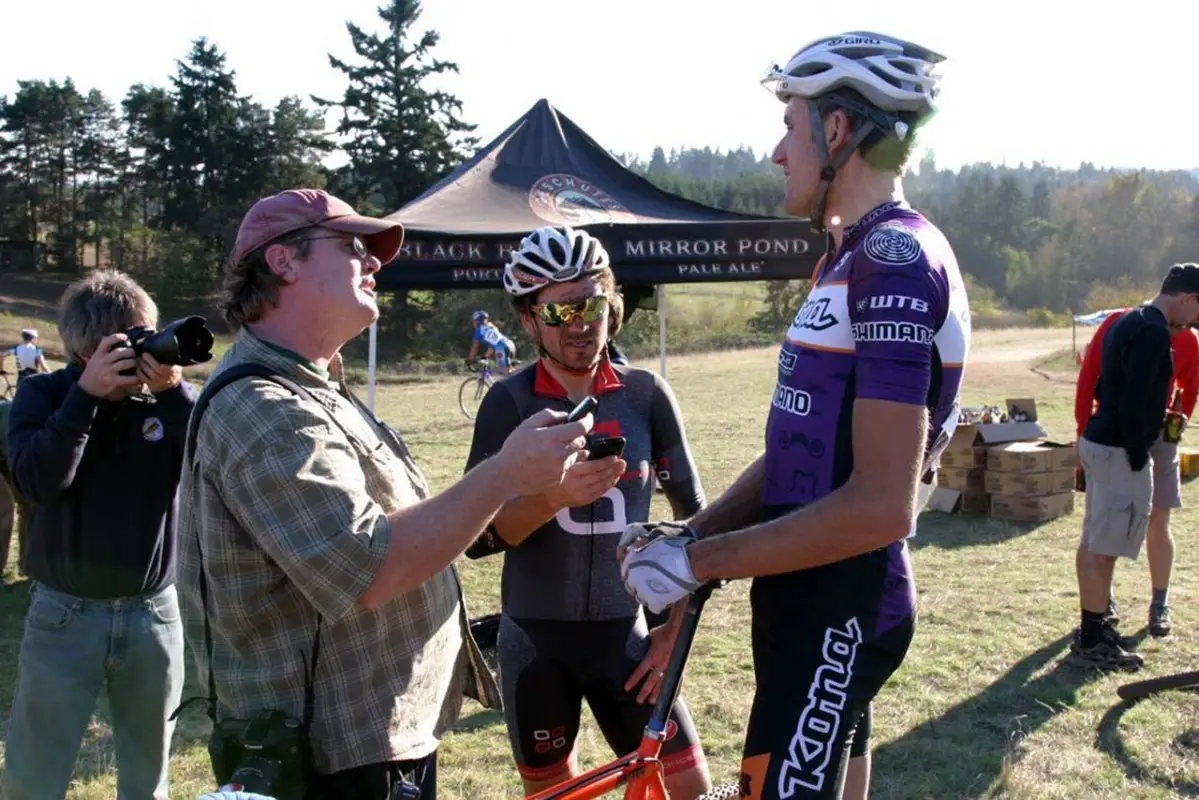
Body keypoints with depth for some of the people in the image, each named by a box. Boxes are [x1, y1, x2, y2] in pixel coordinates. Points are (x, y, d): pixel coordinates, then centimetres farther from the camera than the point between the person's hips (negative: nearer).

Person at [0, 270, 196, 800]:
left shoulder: (168, 394, -2)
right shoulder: (44, 393, -3)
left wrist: (174, 392, -23)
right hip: (64, 614, -1)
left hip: (154, 614, 1)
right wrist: (88, 393, -25)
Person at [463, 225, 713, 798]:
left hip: (624, 635, 1)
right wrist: (555, 498, -30)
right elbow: (476, 535, -12)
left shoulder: (646, 395, -3)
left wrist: (676, 628, -1)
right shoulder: (510, 402, -6)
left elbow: (694, 517, 4)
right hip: (534, 642, 0)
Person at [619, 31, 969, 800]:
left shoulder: (896, 260, -20)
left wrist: (697, 561, -21)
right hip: (814, 598, 10)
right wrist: (689, 533, 0)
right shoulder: (853, 257, 13)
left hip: (839, 610, -10)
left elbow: (881, 505, -26)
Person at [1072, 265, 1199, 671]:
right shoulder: (1153, 332, -17)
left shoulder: (1130, 322, 14)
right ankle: (1092, 641, 1)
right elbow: (1134, 401, -24)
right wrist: (1138, 458, -17)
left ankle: (1093, 627, 23)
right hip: (1120, 450, -10)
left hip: (1099, 443, 10)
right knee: (1105, 548, -5)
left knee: (1093, 542, 14)